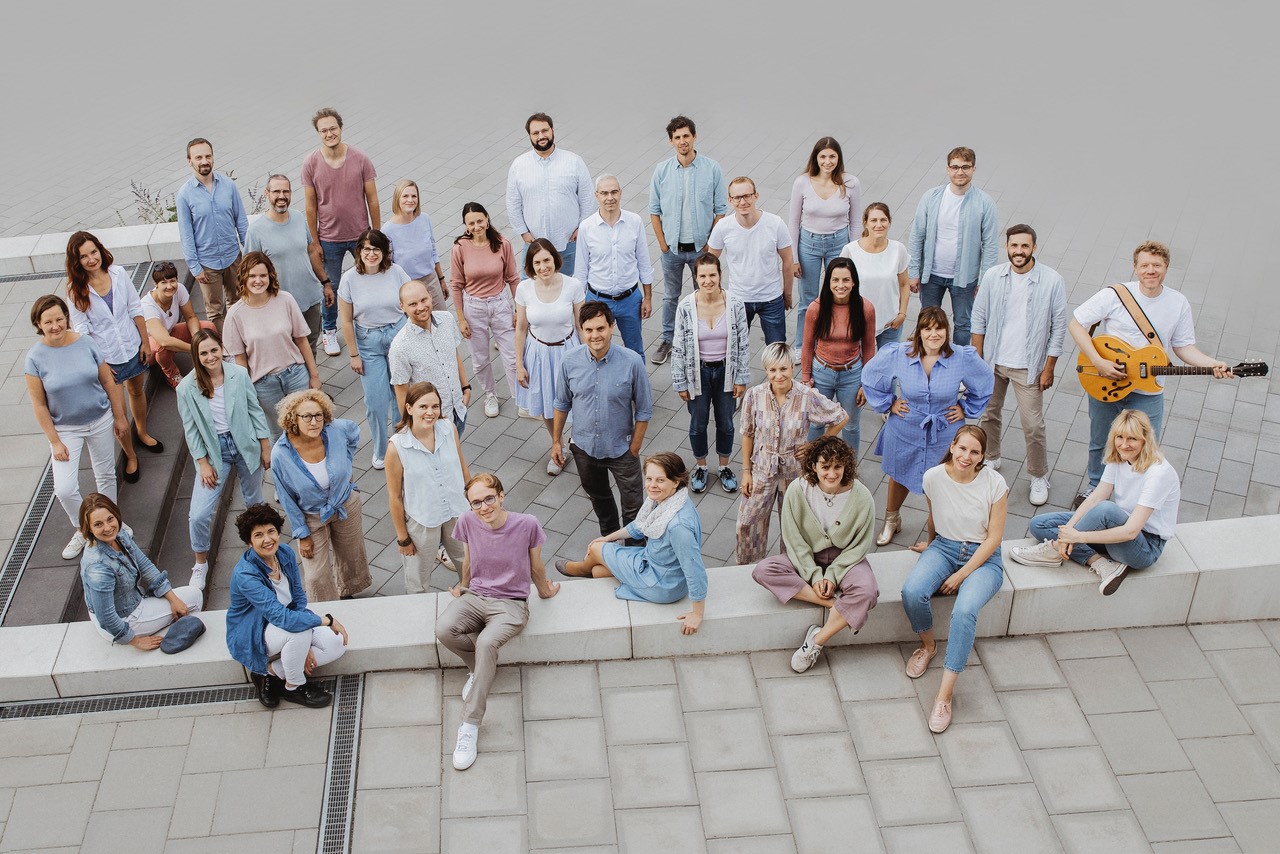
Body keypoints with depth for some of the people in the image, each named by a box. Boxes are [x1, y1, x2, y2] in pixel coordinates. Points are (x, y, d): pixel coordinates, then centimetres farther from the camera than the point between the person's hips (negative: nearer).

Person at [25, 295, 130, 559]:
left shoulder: (86, 343, -12)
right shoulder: (36, 358, -16)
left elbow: (108, 382, -1)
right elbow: (39, 404, -11)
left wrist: (120, 417, 3)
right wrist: (55, 441, -10)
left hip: (100, 421, 2)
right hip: (65, 429, -2)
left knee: (106, 475, 18)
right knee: (64, 490, -7)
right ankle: (83, 530, 22)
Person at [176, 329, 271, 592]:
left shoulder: (239, 374, -11)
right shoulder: (187, 388, -14)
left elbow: (255, 411, -1)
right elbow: (191, 430, -6)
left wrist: (265, 448, 2)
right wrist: (203, 463, -7)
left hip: (246, 446, 2)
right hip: (213, 451, -1)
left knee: (255, 502, 20)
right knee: (199, 516, -8)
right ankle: (200, 565, 16)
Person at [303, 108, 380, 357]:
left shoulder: (360, 159, -12)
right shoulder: (311, 164, -12)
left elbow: (372, 199, -5)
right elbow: (310, 206, -5)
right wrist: (315, 242, -3)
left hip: (360, 234, 0)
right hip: (329, 238, 0)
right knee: (330, 286, 14)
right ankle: (329, 330, 34)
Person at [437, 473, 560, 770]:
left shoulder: (527, 525, -14)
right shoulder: (468, 522, -5)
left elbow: (536, 568, 5)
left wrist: (544, 591, 19)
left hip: (510, 604, -3)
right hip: (474, 597, 4)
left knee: (486, 642, -35)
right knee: (443, 629, -30)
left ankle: (470, 725, -25)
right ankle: (480, 667, 2)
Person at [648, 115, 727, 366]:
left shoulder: (712, 169, -10)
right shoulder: (662, 170, -7)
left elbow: (720, 210, -4)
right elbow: (654, 210, 1)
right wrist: (663, 244, -3)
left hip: (701, 247, -1)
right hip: (672, 247, 1)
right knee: (670, 296, 15)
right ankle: (668, 339, 31)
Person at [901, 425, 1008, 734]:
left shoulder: (994, 483, -14)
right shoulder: (933, 477, -8)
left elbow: (994, 538, -11)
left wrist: (960, 575, -15)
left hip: (983, 557, -3)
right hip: (943, 547, 3)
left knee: (965, 610, -32)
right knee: (912, 592, -29)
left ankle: (945, 693, -26)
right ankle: (928, 645, 4)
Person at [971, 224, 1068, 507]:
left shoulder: (1052, 281, -12)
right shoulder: (993, 277, -6)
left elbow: (1058, 328, -6)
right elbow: (979, 320, 3)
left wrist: (1049, 368, -7)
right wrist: (977, 359, 1)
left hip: (1028, 367, -3)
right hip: (993, 361, 3)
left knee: (1033, 426, -1)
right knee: (988, 415, 18)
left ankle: (1039, 476, 20)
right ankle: (991, 458, 43)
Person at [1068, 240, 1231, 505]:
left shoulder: (1178, 304, -5)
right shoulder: (1114, 296, -14)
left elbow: (1183, 346, 3)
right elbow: (1076, 323, -12)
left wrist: (1213, 364, -15)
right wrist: (1098, 361, -21)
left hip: (1148, 392, 1)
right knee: (1099, 443, 19)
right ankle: (1096, 487, 45)